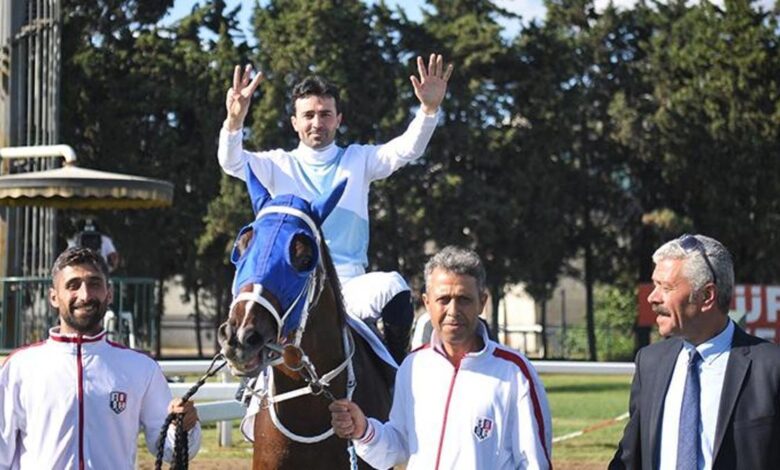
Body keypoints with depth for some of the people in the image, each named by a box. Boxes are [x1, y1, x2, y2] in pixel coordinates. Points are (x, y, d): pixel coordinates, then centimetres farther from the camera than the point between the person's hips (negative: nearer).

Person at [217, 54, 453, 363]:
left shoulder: (358, 161, 13)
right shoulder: (280, 166, 11)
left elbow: (407, 149, -3)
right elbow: (232, 162, -6)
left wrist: (429, 110, -22)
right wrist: (234, 121, -28)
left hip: (350, 283, 0)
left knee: (394, 288, -30)